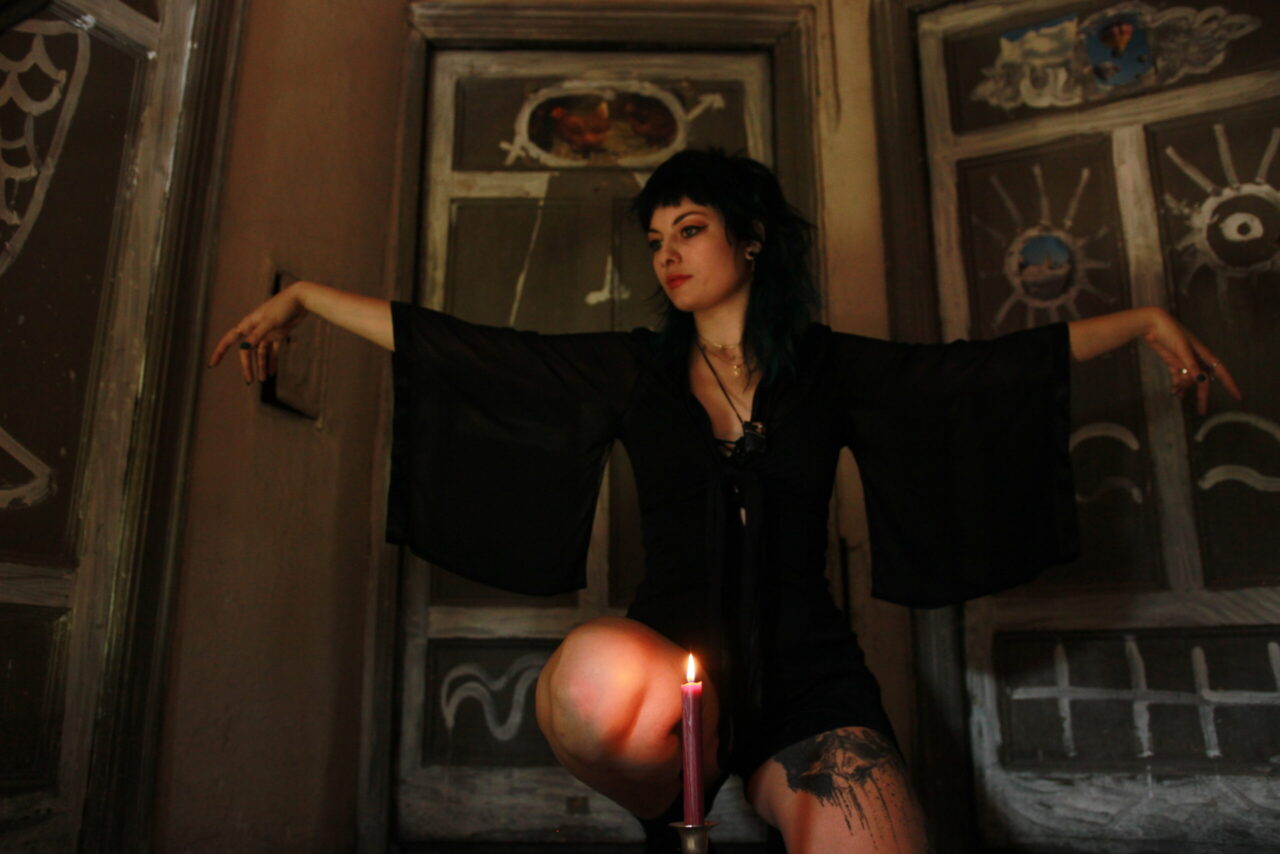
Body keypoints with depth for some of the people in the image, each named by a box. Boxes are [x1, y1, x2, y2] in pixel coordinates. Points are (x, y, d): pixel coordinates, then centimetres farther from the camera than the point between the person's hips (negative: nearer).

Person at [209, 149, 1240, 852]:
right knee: (597, 677, -36)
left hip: (806, 676, 0)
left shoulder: (828, 367, 9)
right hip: (674, 658, 1)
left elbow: (990, 364, 13)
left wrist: (1147, 318, 12)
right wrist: (302, 297, 10)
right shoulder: (635, 370, 8)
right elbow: (464, 348, 8)